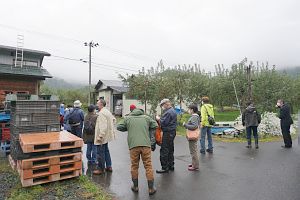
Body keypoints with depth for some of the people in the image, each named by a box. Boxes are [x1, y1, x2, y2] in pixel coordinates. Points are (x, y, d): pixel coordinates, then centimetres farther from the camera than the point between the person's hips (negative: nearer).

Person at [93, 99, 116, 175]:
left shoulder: (101, 113, -20)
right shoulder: (108, 111, 12)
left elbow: (103, 126, -26)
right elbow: (113, 119, 23)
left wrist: (100, 136, -25)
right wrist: (111, 129, 24)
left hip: (102, 137, -11)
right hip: (107, 136, 11)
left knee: (100, 153, 0)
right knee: (106, 151, 19)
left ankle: (101, 169, 11)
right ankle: (109, 166, 28)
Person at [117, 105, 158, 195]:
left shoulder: (127, 118, 10)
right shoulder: (146, 117, 12)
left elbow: (119, 127, 12)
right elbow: (155, 126, 16)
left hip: (133, 145, 0)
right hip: (146, 144, 0)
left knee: (134, 166, 15)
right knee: (148, 166, 8)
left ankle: (135, 186, 26)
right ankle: (151, 188, 13)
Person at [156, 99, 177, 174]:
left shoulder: (168, 112, -19)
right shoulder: (173, 111, 14)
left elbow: (163, 123, -23)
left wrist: (158, 119, -6)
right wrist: (161, 119, 7)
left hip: (168, 133, -11)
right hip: (172, 132, 11)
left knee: (164, 150, -3)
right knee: (170, 150, 18)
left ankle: (165, 168, 3)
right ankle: (171, 165, 27)